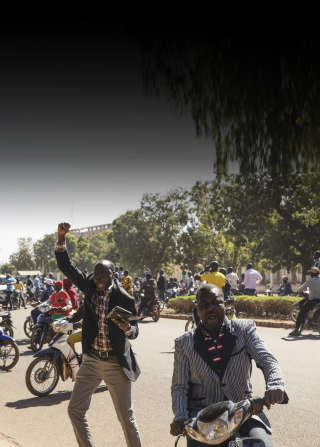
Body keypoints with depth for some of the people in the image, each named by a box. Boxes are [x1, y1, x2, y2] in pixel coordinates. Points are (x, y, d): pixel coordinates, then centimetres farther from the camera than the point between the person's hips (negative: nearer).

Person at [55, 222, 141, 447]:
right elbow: (66, 266, -5)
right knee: (75, 411, 8)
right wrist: (61, 237, -17)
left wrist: (126, 326, -29)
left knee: (126, 417, 6)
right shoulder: (89, 286, -2)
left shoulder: (124, 299, -11)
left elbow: (135, 332, -6)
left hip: (116, 364, -4)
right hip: (91, 360, 4)